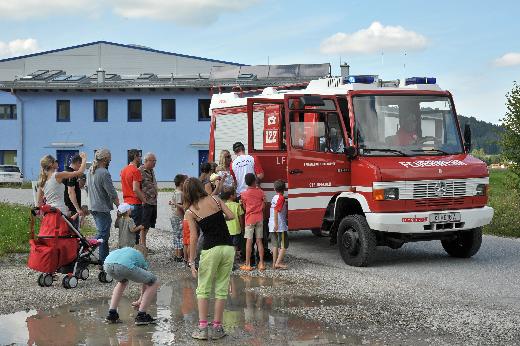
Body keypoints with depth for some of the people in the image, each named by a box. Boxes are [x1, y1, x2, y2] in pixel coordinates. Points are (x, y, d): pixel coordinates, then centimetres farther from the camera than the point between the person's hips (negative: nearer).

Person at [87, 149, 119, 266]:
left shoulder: (90, 171, 9)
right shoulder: (104, 173, -18)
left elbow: (88, 187, 18)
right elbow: (112, 194, -17)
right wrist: (119, 207, -8)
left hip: (93, 207, 10)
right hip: (102, 208, -10)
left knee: (104, 234, 15)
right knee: (103, 234, -6)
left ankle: (104, 259, 18)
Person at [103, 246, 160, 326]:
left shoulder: (127, 250, 44)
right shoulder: (141, 258, 33)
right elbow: (145, 283, 42)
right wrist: (140, 300, 59)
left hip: (107, 265, 6)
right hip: (125, 266, -5)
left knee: (122, 281, 40)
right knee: (154, 283, 15)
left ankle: (112, 313, 28)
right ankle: (141, 316, 11)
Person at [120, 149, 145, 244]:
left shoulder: (123, 170, 12)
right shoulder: (136, 170, -15)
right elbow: (135, 189, -20)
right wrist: (145, 200, -15)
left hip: (126, 203, 8)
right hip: (135, 204, -8)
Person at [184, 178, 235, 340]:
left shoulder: (190, 212, 0)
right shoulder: (214, 199, 7)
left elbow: (194, 237, -5)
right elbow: (231, 216, 1)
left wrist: (191, 262, -3)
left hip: (211, 249, -3)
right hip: (228, 247, 3)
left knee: (203, 290, 9)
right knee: (222, 289, 9)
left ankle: (202, 328, 3)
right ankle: (217, 328, 11)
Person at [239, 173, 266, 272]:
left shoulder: (244, 194, -5)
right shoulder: (260, 192, -1)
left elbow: (245, 207, 5)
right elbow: (264, 206, 4)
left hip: (249, 219, -2)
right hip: (259, 219, 2)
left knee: (249, 241, -1)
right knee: (259, 241, 6)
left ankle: (247, 264, -1)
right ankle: (261, 263, 6)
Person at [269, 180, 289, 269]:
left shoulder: (274, 197, 13)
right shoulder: (281, 198, -11)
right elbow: (276, 211, -21)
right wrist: (276, 224, -23)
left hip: (272, 226, 8)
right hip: (280, 226, -8)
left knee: (275, 245, 11)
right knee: (284, 245, -2)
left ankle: (274, 263, 11)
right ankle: (278, 263, -8)